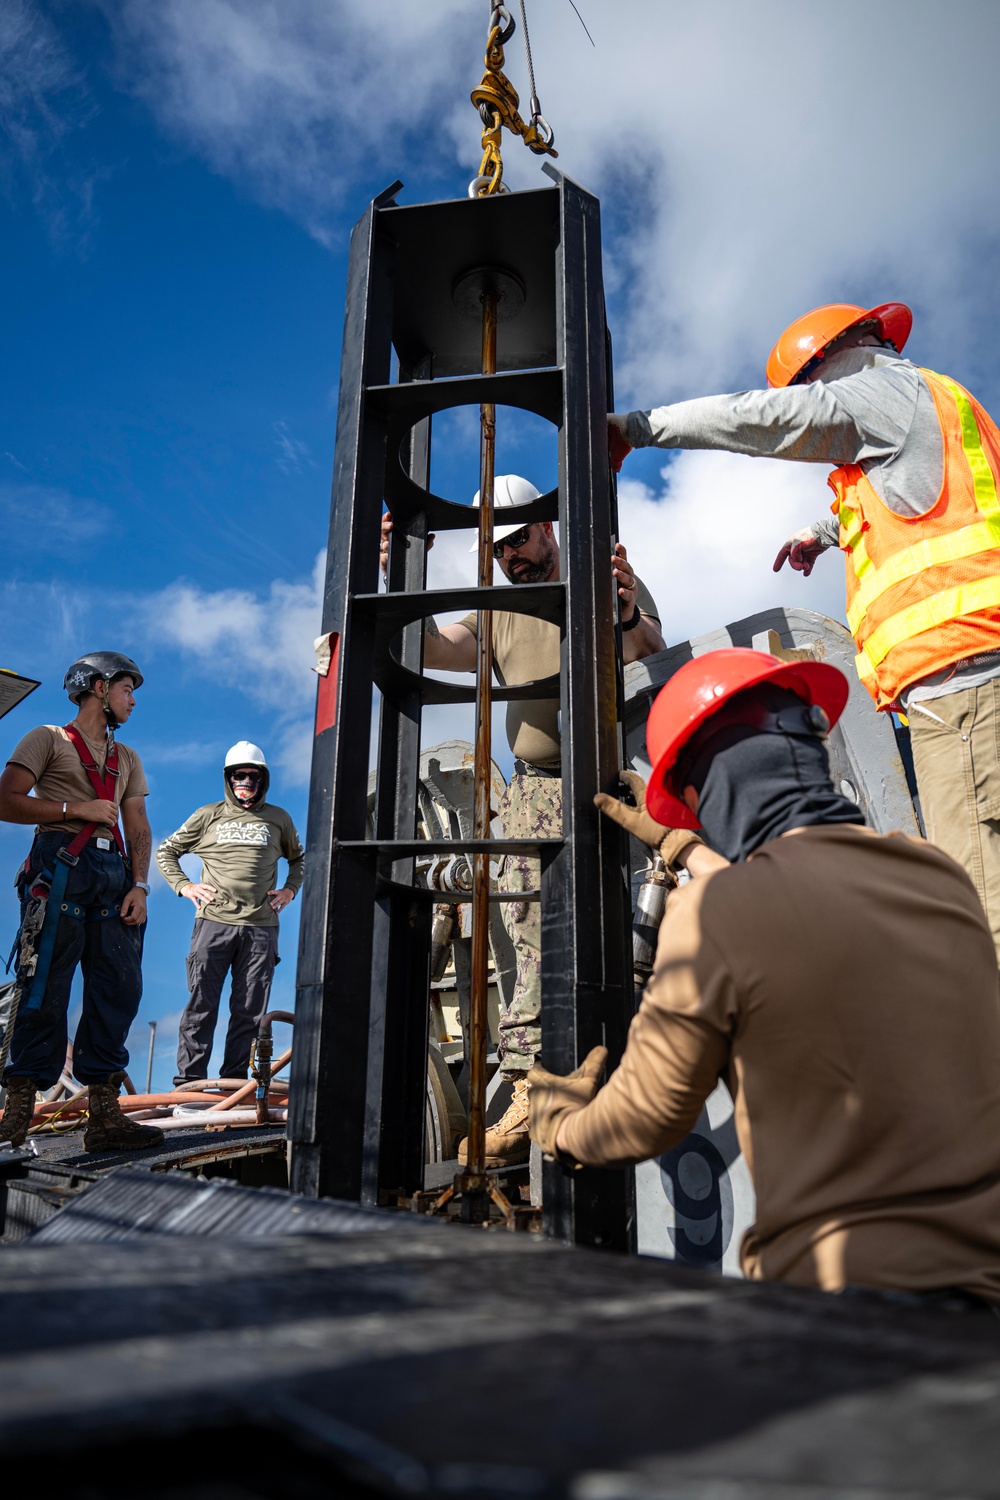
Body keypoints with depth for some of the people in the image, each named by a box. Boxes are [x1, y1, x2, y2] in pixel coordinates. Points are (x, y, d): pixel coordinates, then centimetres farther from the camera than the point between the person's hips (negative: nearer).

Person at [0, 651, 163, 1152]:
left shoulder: (127, 758, 25)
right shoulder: (48, 739, 9)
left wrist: (139, 885, 4)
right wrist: (78, 809, -7)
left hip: (114, 874, 5)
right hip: (59, 868, -5)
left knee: (119, 989, -2)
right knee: (46, 989, -7)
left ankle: (104, 1116, 1)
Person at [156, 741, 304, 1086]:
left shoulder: (278, 819, 14)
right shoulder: (209, 816, 10)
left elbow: (299, 858, 29)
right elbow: (166, 851, 19)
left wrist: (290, 889, 13)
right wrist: (183, 885, 5)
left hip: (261, 928, 1)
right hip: (214, 922, -1)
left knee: (250, 1009, 2)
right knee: (202, 1003, -1)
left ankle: (235, 1079, 9)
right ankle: (189, 1078, 5)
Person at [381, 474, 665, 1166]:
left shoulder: (609, 583, 9)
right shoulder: (497, 613, 21)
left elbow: (655, 655, -7)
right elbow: (431, 647, 5)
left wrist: (629, 618, -30)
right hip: (534, 788, 3)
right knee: (532, 940, -4)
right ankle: (532, 1097, -4)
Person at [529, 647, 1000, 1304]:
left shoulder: (712, 911, -16)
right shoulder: (938, 873, 3)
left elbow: (645, 1119, 0)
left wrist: (562, 1129, 22)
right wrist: (683, 847, 38)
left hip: (849, 1284, -7)